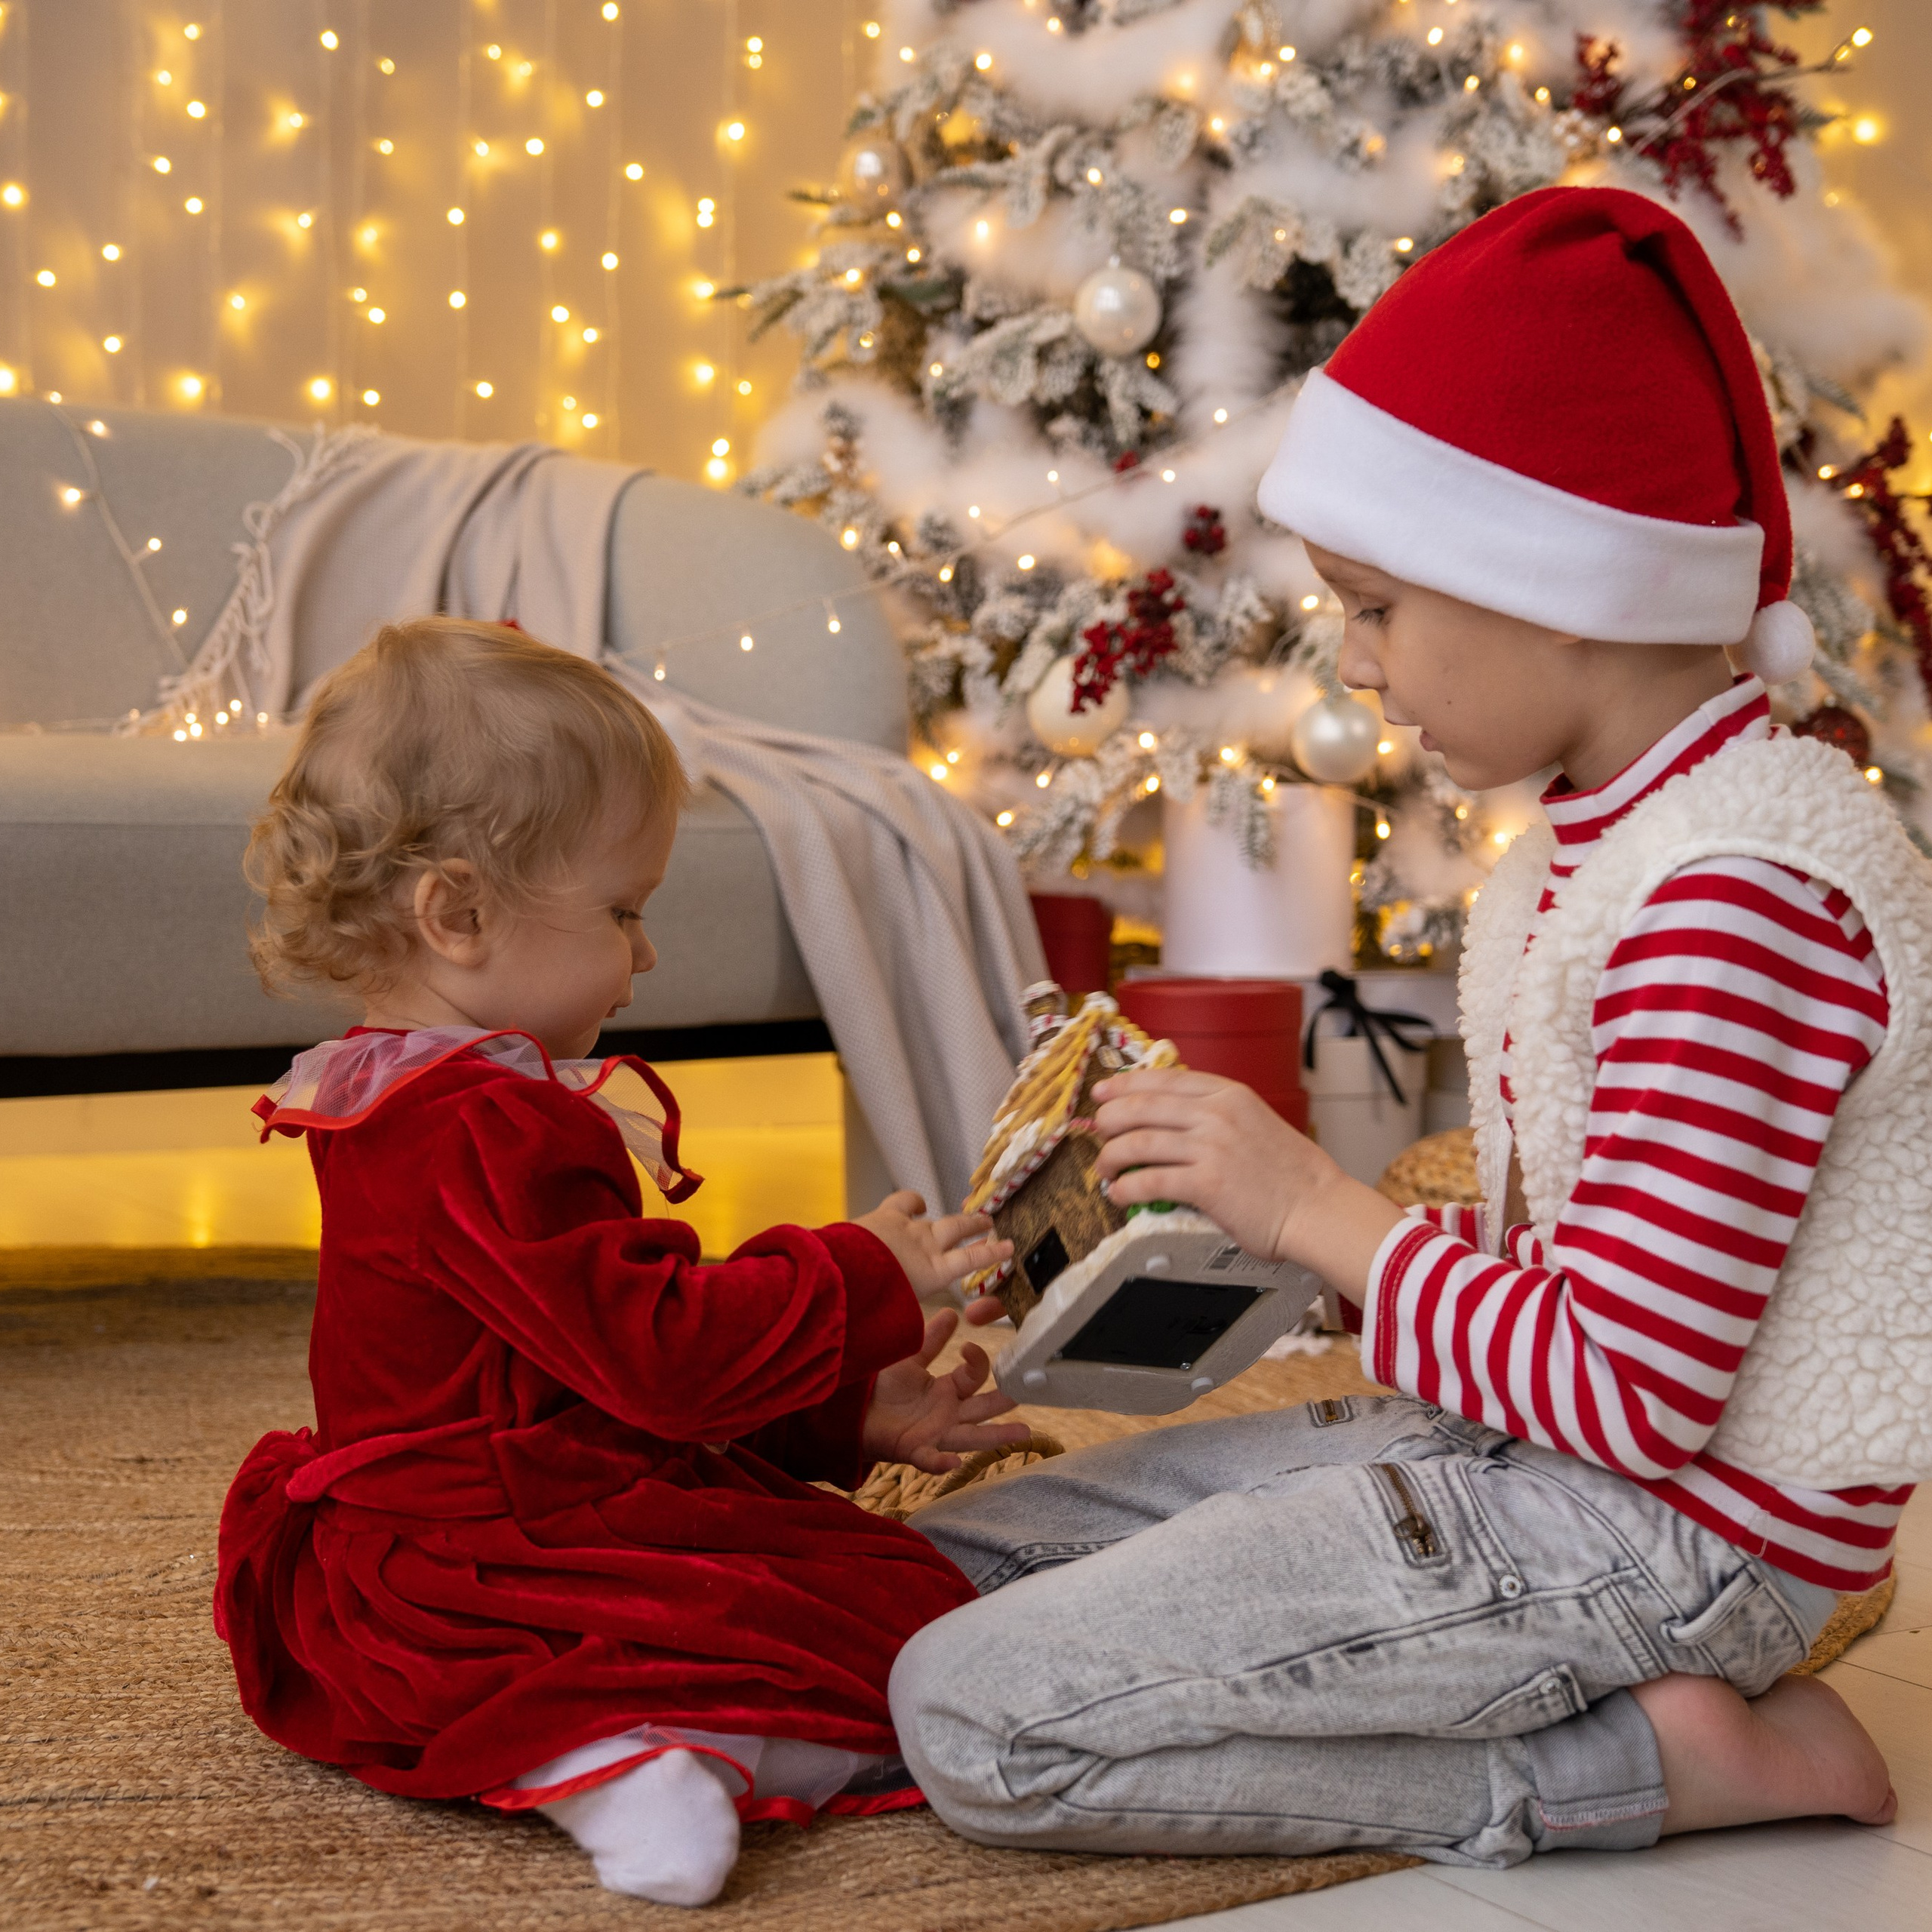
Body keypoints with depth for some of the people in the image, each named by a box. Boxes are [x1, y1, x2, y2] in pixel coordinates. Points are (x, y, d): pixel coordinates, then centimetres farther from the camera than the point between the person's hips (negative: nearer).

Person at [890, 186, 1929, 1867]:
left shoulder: (1736, 900, -24)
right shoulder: (1611, 822, 8)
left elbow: (1633, 1392, -24)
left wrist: (1315, 1206, -14)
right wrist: (1292, 1201, 0)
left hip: (1667, 1530, -10)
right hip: (1525, 1436, 10)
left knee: (970, 1718, -14)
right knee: (952, 1554, 12)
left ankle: (1654, 1762, -7)